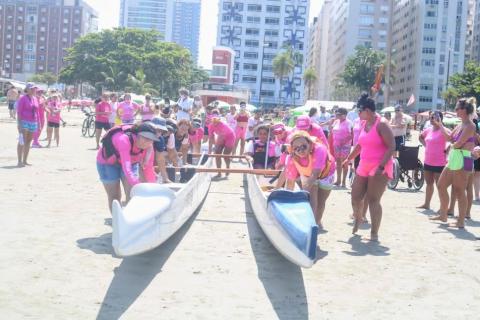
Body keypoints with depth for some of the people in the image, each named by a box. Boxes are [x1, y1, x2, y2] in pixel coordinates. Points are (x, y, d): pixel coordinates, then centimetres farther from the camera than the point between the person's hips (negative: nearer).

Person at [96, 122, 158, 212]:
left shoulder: (148, 146, -23)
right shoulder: (124, 140, -41)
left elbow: (148, 168, -15)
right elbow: (127, 168, -49)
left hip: (131, 162, 4)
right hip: (107, 163, -4)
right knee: (114, 197, 1)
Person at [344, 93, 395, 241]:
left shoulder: (381, 124, -13)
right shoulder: (365, 124, 11)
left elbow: (391, 147, -17)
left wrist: (381, 166, -25)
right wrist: (348, 159, 29)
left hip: (379, 168, -7)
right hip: (363, 167, 7)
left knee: (373, 200, -6)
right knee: (355, 197, 10)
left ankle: (374, 233, 5)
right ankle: (358, 219, 40)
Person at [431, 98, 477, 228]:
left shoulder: (470, 126, -14)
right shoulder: (460, 125, 14)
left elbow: (458, 143, -19)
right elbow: (449, 138, 18)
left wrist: (451, 146, 2)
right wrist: (440, 125, 16)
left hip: (463, 161, -10)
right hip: (453, 160, 10)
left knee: (459, 192, -5)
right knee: (441, 185, 16)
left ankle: (461, 222, 3)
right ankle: (443, 215, 28)